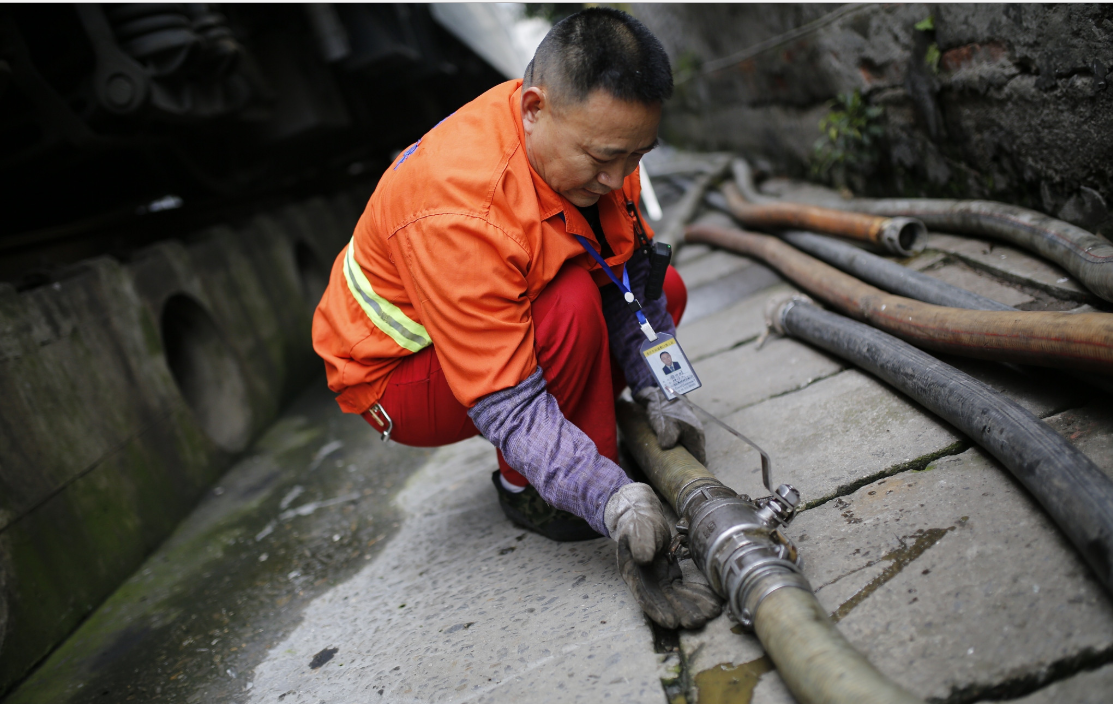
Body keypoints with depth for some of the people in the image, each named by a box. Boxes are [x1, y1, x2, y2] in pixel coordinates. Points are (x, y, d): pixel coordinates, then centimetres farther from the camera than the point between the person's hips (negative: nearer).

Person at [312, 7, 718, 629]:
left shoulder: (595, 138, -14)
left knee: (666, 291, 0)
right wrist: (611, 499, -43)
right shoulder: (456, 212, -38)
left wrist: (656, 390, -15)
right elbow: (505, 404, -37)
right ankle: (529, 490, -11)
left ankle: (554, 443, 5)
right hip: (399, 371, -8)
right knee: (572, 305, -34)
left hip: (515, 317, 8)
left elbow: (632, 269, -5)